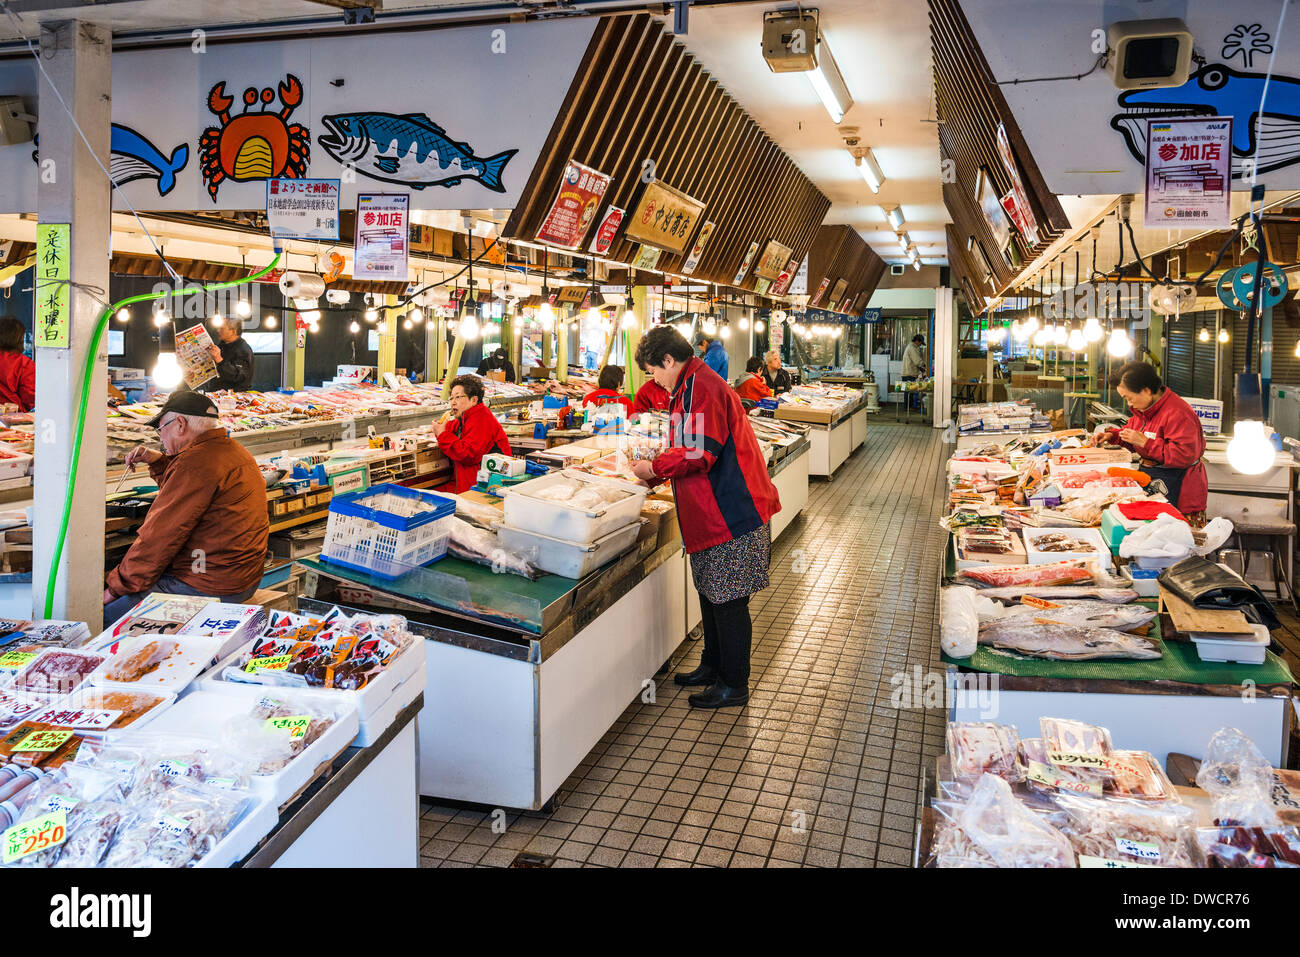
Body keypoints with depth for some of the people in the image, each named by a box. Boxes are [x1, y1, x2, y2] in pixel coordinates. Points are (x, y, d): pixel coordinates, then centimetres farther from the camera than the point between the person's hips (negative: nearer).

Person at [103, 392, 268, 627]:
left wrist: (117, 587, -6)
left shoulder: (197, 462, -18)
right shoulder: (234, 450, 14)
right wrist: (159, 461, 19)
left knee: (105, 616, -6)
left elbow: (160, 535, -16)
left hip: (209, 587, -10)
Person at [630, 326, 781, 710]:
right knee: (711, 595, 19)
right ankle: (713, 667, 32)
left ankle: (734, 685, 9)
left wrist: (654, 468, -11)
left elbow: (700, 455, -23)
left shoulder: (701, 389, -17)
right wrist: (654, 476, 17)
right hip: (714, 514, 11)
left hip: (732, 514, -11)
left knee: (728, 601, -2)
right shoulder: (692, 386, 17)